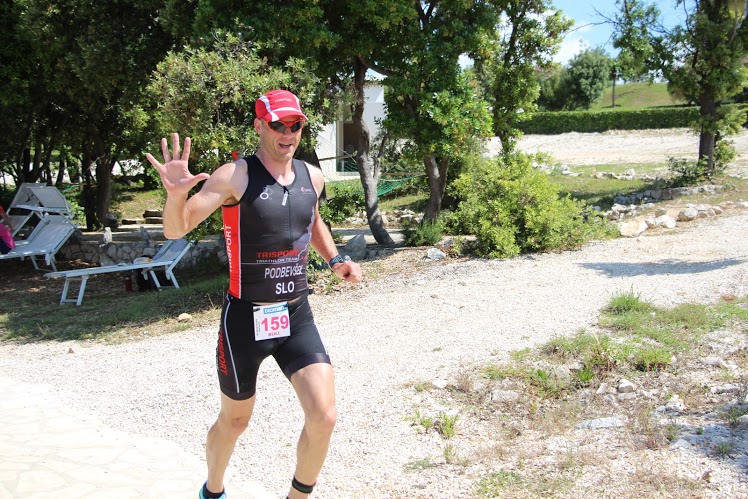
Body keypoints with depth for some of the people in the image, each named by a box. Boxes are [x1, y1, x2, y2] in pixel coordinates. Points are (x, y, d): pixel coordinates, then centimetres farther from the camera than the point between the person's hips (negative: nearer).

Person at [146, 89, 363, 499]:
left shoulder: (312, 177, 3)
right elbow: (175, 230, -18)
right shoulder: (236, 176, -13)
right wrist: (176, 194, -38)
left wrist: (335, 259, 9)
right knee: (234, 422, 14)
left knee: (323, 418, -7)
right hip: (245, 318, -4)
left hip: (297, 316, 4)